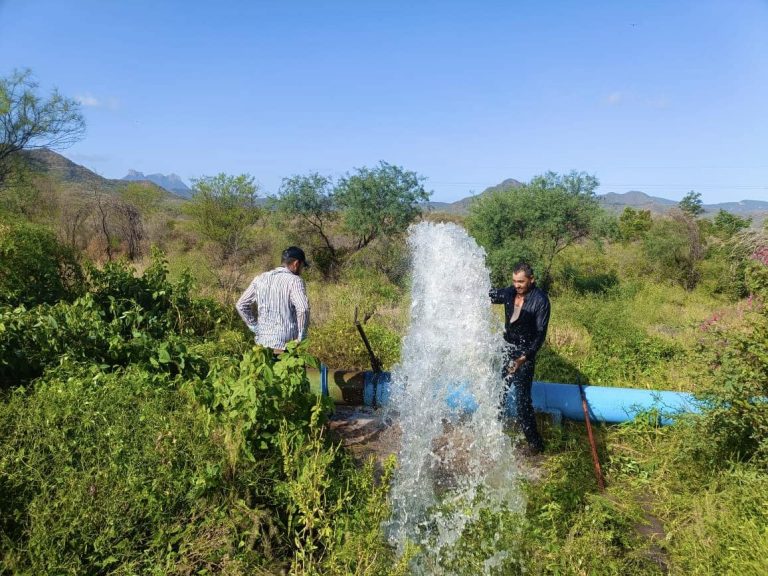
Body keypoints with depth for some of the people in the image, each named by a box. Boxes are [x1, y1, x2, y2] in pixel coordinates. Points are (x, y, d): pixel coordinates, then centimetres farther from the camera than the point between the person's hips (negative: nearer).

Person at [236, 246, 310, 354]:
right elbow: (303, 309, -25)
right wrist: (301, 338, -14)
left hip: (263, 342, 5)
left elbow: (241, 305, 10)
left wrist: (256, 327, 11)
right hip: (286, 344, -5)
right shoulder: (294, 281, -11)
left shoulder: (260, 279, 7)